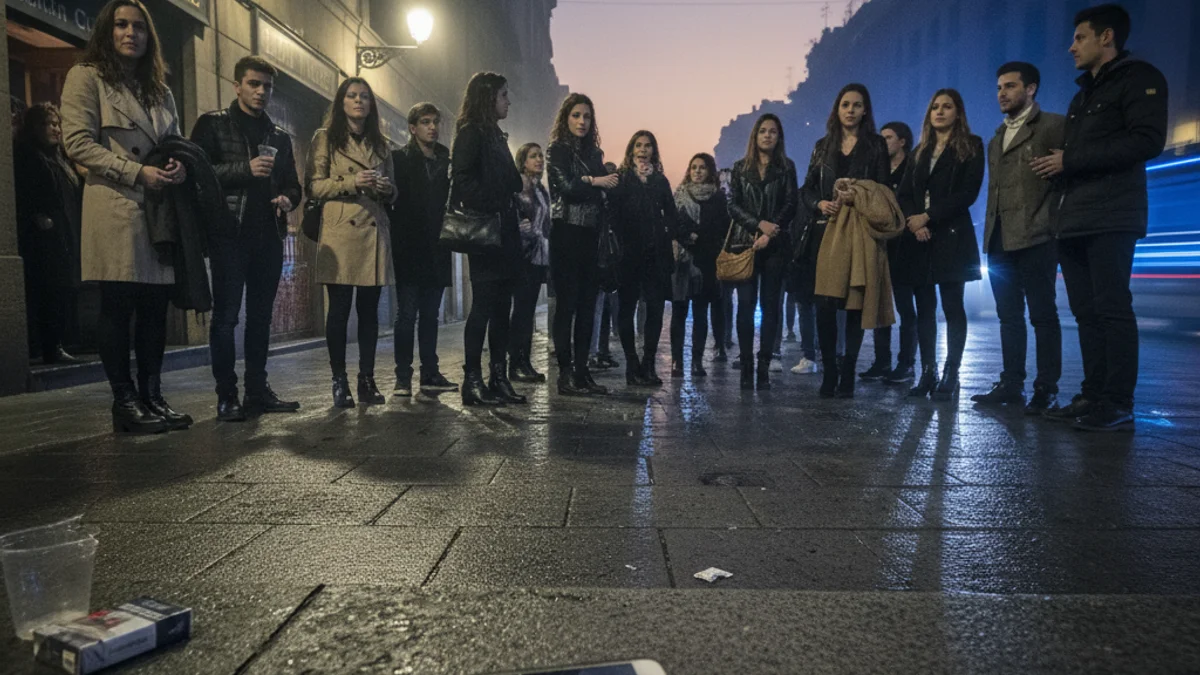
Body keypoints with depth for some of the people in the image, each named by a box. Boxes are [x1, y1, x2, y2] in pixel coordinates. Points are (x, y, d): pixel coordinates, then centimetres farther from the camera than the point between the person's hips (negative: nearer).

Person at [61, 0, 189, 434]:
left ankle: (152, 397, 12)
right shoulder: (87, 77, 3)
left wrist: (180, 167, 0)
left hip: (160, 209, 6)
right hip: (115, 208, -6)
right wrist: (138, 173, -15)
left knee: (155, 308, 5)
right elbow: (78, 142, -7)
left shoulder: (159, 89, 23)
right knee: (118, 308, -4)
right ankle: (125, 403, 2)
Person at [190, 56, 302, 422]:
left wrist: (288, 199, -1)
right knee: (226, 315, -4)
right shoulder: (212, 124, 6)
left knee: (261, 316, 8)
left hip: (269, 235, 5)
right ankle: (227, 395, 1)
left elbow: (292, 185, 22)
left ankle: (257, 389, 14)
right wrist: (245, 169, -15)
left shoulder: (279, 137, 19)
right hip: (230, 233, -4)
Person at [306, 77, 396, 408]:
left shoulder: (381, 144, 19)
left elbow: (391, 191, 22)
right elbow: (313, 186, -1)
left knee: (369, 309, 4)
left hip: (374, 232, 4)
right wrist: (351, 182, -14)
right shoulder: (325, 138, 7)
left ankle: (367, 380, 9)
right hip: (339, 233, -4)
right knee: (339, 308, -4)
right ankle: (339, 382, 4)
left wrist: (387, 189, -1)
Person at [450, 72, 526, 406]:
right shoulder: (471, 134, -5)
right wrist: (491, 208, -16)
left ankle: (499, 378, 13)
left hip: (504, 234, 9)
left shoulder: (496, 136, 21)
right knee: (483, 306, -8)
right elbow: (463, 181, -16)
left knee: (501, 308, 8)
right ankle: (472, 381, -3)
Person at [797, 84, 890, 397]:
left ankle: (848, 374, 4)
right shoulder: (823, 146, 16)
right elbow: (807, 189, 14)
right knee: (824, 304, -3)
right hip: (824, 232, 2)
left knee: (854, 304, -2)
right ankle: (829, 371, 6)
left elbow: (882, 190, 3)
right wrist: (820, 204, -7)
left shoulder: (876, 145, 9)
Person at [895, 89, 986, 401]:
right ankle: (927, 373, 7)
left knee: (952, 307, -5)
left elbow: (968, 193, -7)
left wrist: (928, 217, -13)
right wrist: (912, 220, -10)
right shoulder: (921, 151, 19)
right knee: (924, 308, 3)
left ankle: (951, 376, -2)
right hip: (918, 237, 5)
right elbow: (905, 193, 10)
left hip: (951, 235, -4)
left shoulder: (971, 146, 4)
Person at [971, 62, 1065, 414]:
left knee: (1042, 314, -3)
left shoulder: (1053, 126, 0)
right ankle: (1012, 384, 14)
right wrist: (990, 234, 12)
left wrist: (1051, 222, -12)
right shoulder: (997, 139, 22)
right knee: (1009, 316, 9)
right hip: (999, 240, 7)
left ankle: (1046, 389, 2)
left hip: (1035, 238, -7)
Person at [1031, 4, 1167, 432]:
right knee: (1087, 313, 5)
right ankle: (1093, 397, 8)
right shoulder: (1083, 95, 26)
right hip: (1074, 220, 8)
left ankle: (1118, 405, -8)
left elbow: (1147, 141, -13)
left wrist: (1070, 161, -11)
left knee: (1112, 309, -10)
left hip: (1111, 218, -8)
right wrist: (1056, 167, 7)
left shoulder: (1138, 78, 1)